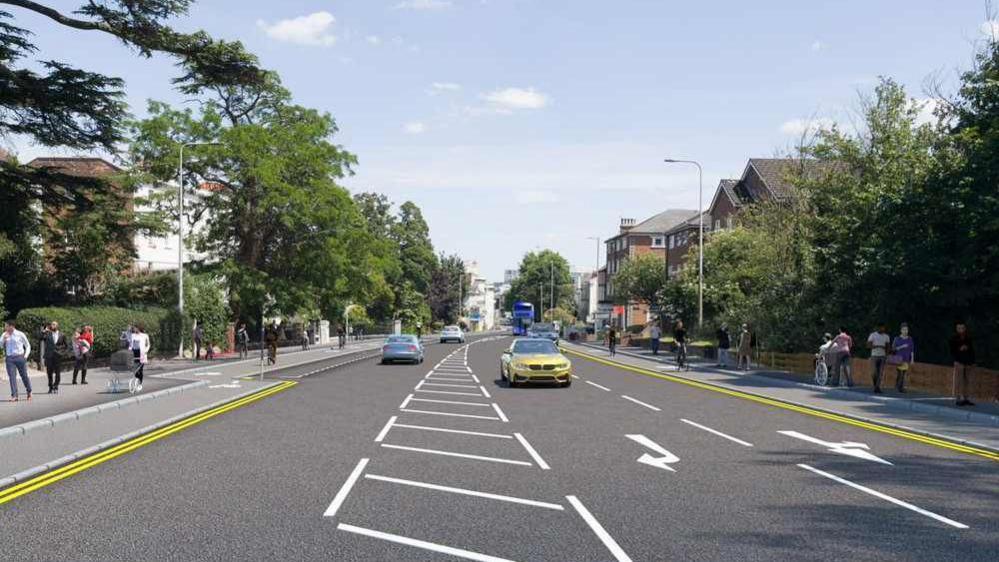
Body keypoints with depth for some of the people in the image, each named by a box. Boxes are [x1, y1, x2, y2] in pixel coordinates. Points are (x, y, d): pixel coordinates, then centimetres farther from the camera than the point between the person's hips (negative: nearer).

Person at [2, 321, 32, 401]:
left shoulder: (20, 334, -1)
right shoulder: (4, 335, 7)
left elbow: (28, 345, 8)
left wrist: (26, 355, -2)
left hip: (20, 357, -2)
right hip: (9, 358, 2)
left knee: (24, 375, 5)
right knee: (12, 376, -4)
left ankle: (29, 392, 27)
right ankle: (14, 396, -3)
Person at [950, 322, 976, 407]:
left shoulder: (968, 338, 8)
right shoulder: (953, 339, -4)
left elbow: (972, 350, 12)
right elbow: (952, 351, -2)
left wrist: (972, 361, 9)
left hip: (968, 362, 4)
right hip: (959, 362, -4)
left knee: (966, 381, 8)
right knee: (959, 381, -5)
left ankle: (965, 398, 14)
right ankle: (958, 398, -2)